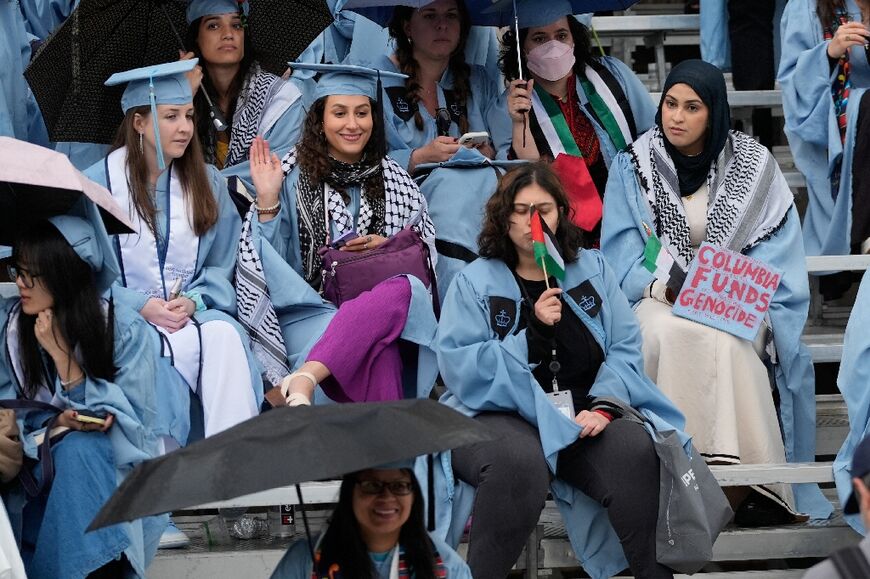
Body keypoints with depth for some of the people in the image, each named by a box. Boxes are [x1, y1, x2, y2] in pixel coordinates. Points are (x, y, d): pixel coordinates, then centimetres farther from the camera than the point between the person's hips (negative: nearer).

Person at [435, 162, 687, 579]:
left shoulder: (593, 270, 14)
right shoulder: (474, 282, 6)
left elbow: (625, 351, 5)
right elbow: (459, 368, -7)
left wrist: (603, 406, -14)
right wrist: (532, 333, -17)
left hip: (583, 412, 3)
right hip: (499, 415, -3)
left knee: (636, 452, -28)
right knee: (520, 464, -37)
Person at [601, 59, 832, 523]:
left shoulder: (754, 165, 4)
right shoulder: (633, 166, 5)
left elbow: (775, 249, 2)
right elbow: (621, 257, 0)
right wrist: (664, 286, -19)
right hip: (657, 299, 0)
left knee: (723, 339, -36)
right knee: (668, 333, -36)